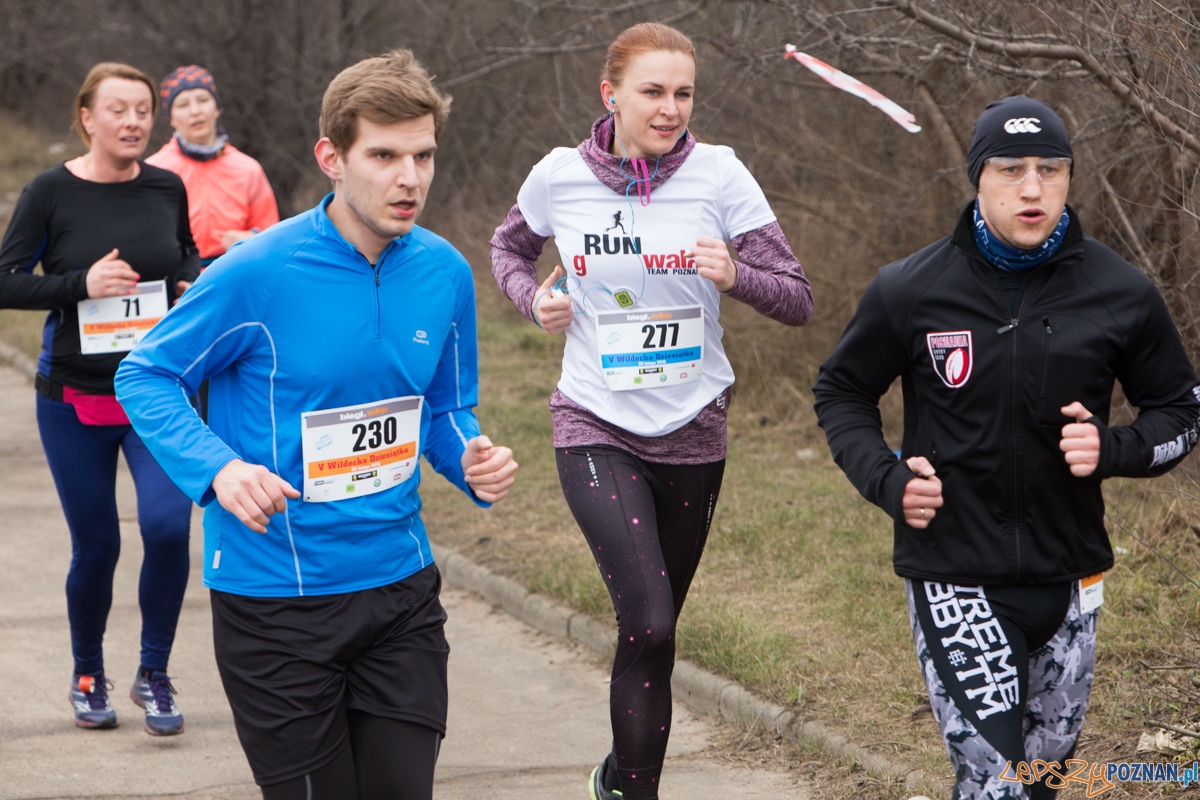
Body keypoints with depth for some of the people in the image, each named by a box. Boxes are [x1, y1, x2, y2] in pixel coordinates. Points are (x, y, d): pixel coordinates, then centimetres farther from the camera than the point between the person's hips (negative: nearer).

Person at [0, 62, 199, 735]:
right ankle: (89, 677, 30)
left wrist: (199, 281, -2)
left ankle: (155, 676, 4)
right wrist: (80, 285, -20)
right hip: (76, 399, -1)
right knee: (96, 546, 5)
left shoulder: (167, 188, 2)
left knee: (167, 525, -16)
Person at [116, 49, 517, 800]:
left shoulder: (445, 273, 0)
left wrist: (474, 460, -10)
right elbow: (144, 375, -6)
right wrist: (217, 468, -23)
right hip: (273, 595, -4)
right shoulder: (258, 273, -16)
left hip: (401, 586, 5)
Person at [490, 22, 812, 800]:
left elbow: (799, 300, -8)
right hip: (596, 426, -2)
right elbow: (510, 247, 17)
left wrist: (735, 277, -27)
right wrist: (533, 299, -4)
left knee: (653, 631, 15)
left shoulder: (720, 175, -9)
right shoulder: (560, 177, -6)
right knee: (650, 623, -18)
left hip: (692, 432, 2)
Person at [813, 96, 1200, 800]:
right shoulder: (910, 292, -5)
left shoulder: (1121, 294, -2)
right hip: (952, 576, -3)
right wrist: (885, 479, -6)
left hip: (1069, 580, 3)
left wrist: (1114, 449, -11)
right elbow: (841, 392, 11)